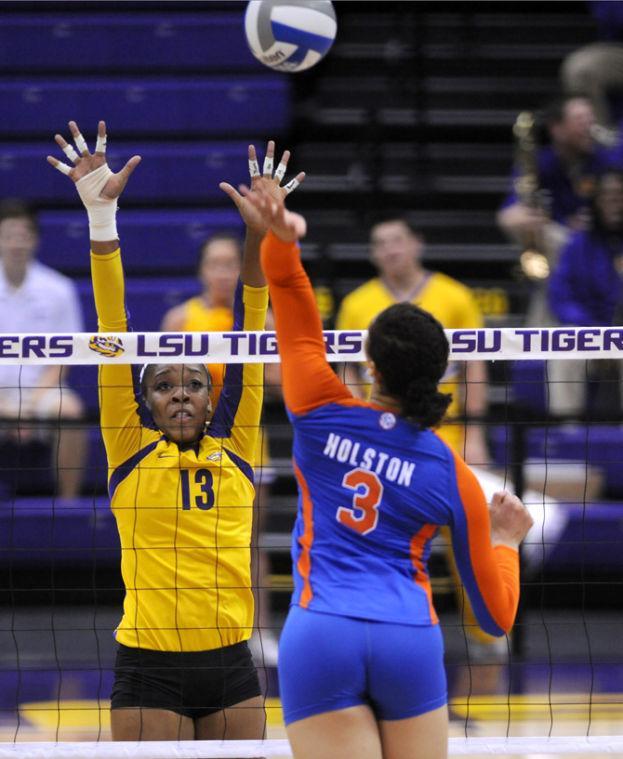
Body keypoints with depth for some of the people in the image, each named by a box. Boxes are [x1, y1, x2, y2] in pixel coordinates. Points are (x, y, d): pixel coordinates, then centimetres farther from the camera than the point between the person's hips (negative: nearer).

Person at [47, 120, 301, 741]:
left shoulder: (234, 446, 9)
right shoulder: (129, 448, 4)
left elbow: (247, 331, 3)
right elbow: (114, 333, -2)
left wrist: (259, 229, -5)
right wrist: (101, 213, -8)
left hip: (230, 665, 3)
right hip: (149, 670, -3)